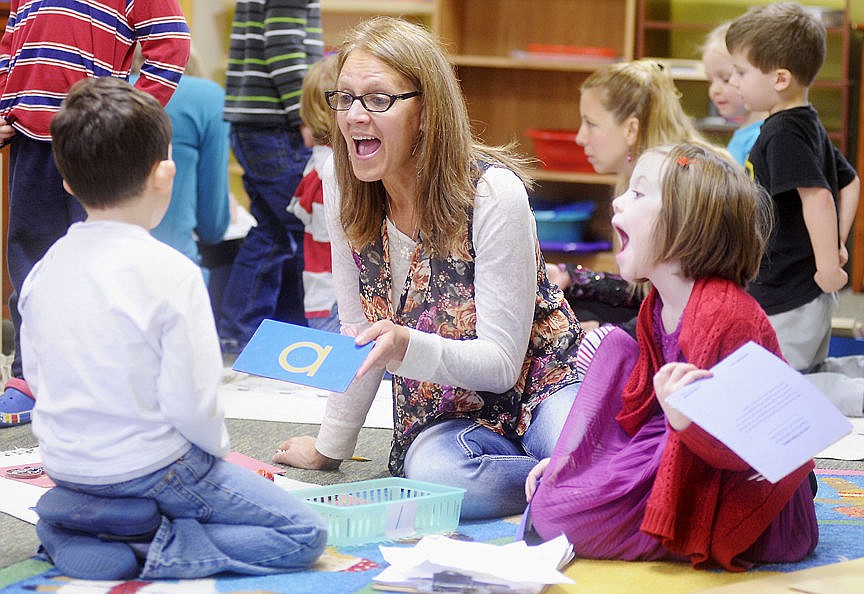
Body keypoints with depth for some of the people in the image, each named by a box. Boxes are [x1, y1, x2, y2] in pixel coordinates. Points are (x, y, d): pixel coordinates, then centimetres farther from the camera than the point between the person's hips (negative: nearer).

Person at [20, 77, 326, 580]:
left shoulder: (45, 270, -1)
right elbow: (191, 402, -20)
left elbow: (35, 374, 9)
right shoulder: (171, 273, -20)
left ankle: (67, 529, 7)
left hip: (66, 469, 6)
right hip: (152, 470, -6)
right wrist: (217, 446, 0)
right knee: (304, 534, 0)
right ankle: (156, 553, -14)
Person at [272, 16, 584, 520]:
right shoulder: (344, 189, -4)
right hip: (447, 416, 5)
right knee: (436, 474, -33)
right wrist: (330, 446, 11)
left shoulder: (492, 193, -19)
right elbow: (362, 335, 8)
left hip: (536, 387, -5)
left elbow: (501, 363, -20)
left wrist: (406, 347, -37)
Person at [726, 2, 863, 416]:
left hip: (788, 300, -10)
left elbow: (817, 196, -28)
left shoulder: (783, 133, -19)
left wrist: (828, 266, -24)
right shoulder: (811, 126, 12)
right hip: (813, 294, 10)